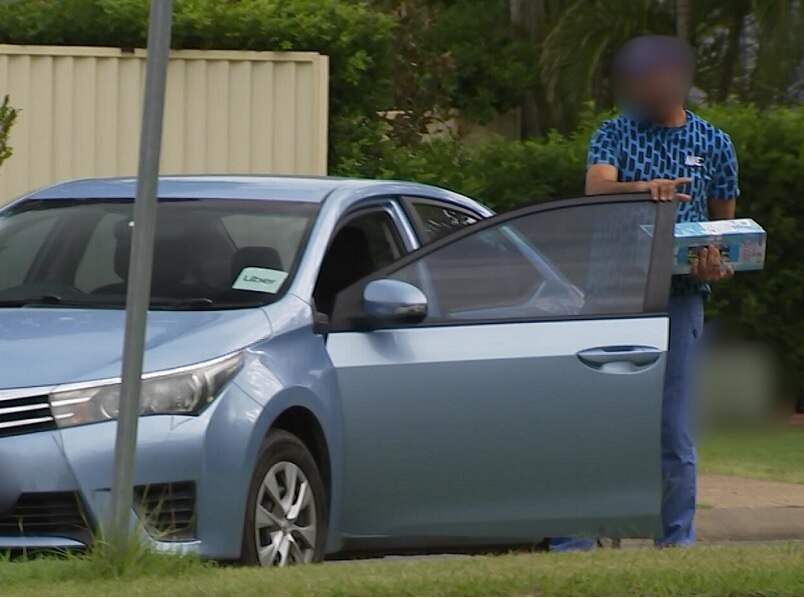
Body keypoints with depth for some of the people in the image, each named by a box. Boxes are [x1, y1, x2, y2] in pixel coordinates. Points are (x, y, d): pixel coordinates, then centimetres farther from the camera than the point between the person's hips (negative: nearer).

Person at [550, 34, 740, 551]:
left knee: (674, 428, 0)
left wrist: (718, 266, -8)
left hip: (680, 294, 0)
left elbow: (725, 223, 14)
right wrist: (642, 188, -33)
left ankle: (677, 539, 8)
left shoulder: (713, 144, 9)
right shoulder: (616, 134, 6)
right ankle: (574, 539, -1)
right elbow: (596, 188, -11)